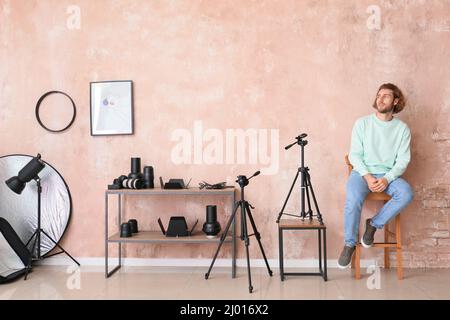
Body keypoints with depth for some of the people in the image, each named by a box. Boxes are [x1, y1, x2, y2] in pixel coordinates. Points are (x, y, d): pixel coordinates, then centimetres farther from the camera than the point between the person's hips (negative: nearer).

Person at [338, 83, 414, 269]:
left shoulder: (402, 128, 4)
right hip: (362, 172, -1)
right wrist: (367, 176, -16)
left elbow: (403, 159, -1)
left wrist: (387, 179, -17)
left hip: (388, 175, 2)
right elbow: (354, 154, -2)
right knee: (353, 199, -31)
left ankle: (374, 224, -7)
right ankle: (350, 243, -11)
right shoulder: (362, 123, 2)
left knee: (406, 194, -29)